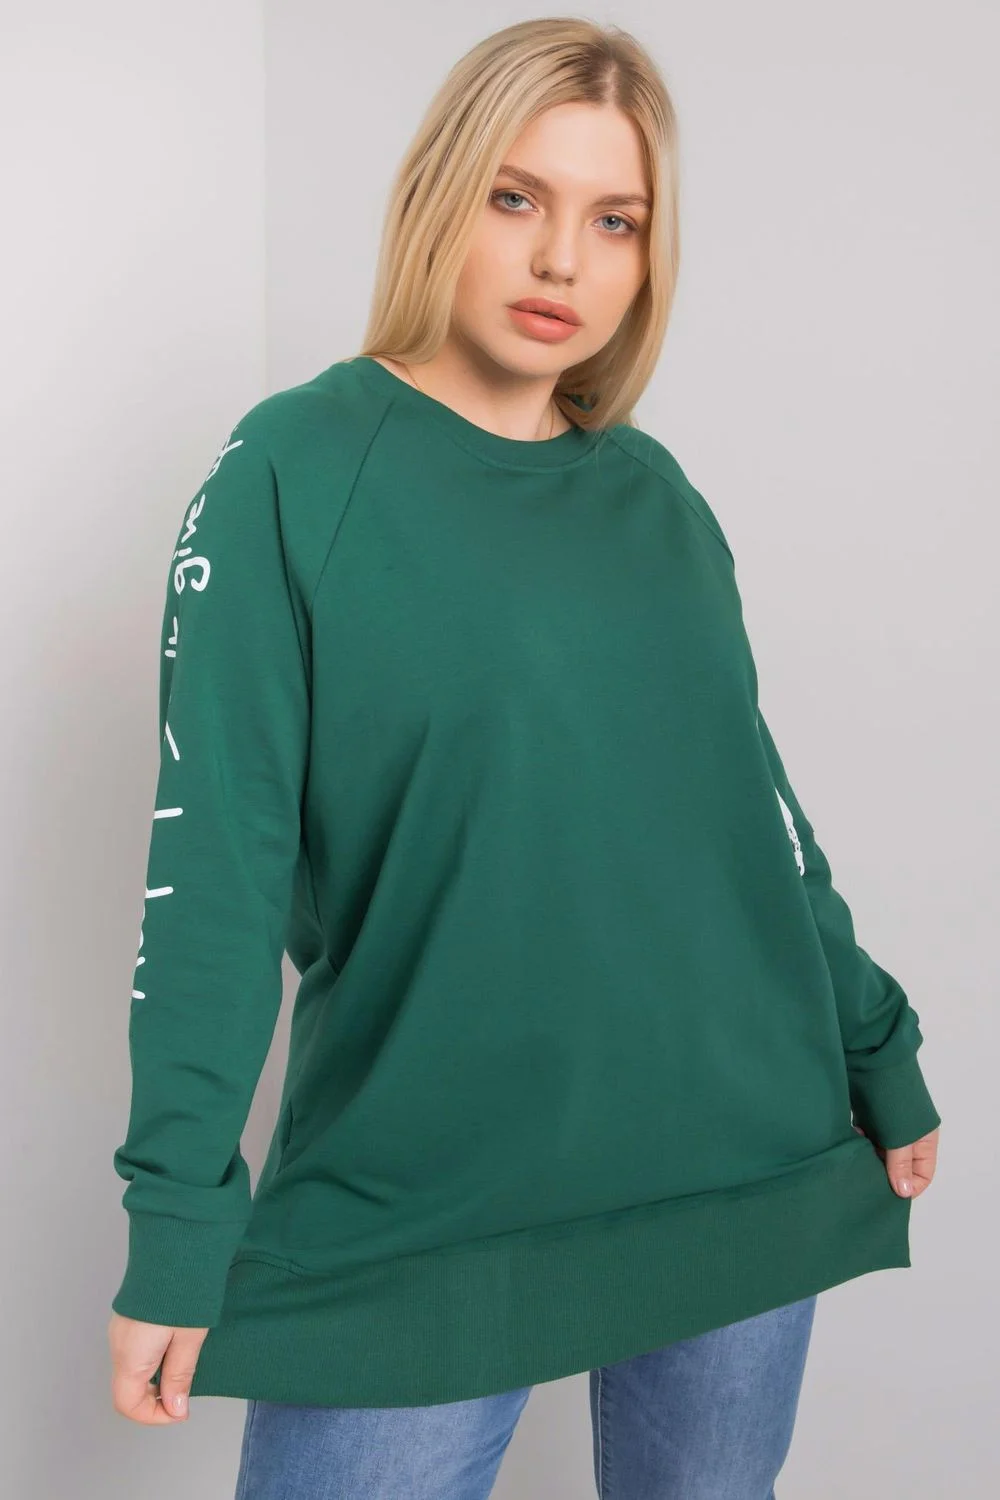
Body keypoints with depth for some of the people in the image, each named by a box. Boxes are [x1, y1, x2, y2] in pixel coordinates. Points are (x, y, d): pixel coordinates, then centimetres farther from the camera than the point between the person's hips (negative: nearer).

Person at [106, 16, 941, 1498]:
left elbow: (753, 804, 13)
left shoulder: (657, 497, 6)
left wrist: (879, 1056, 15)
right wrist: (180, 1212, -14)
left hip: (749, 1174, 5)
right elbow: (215, 862, -11)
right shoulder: (294, 473, -8)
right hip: (411, 1206, -4)